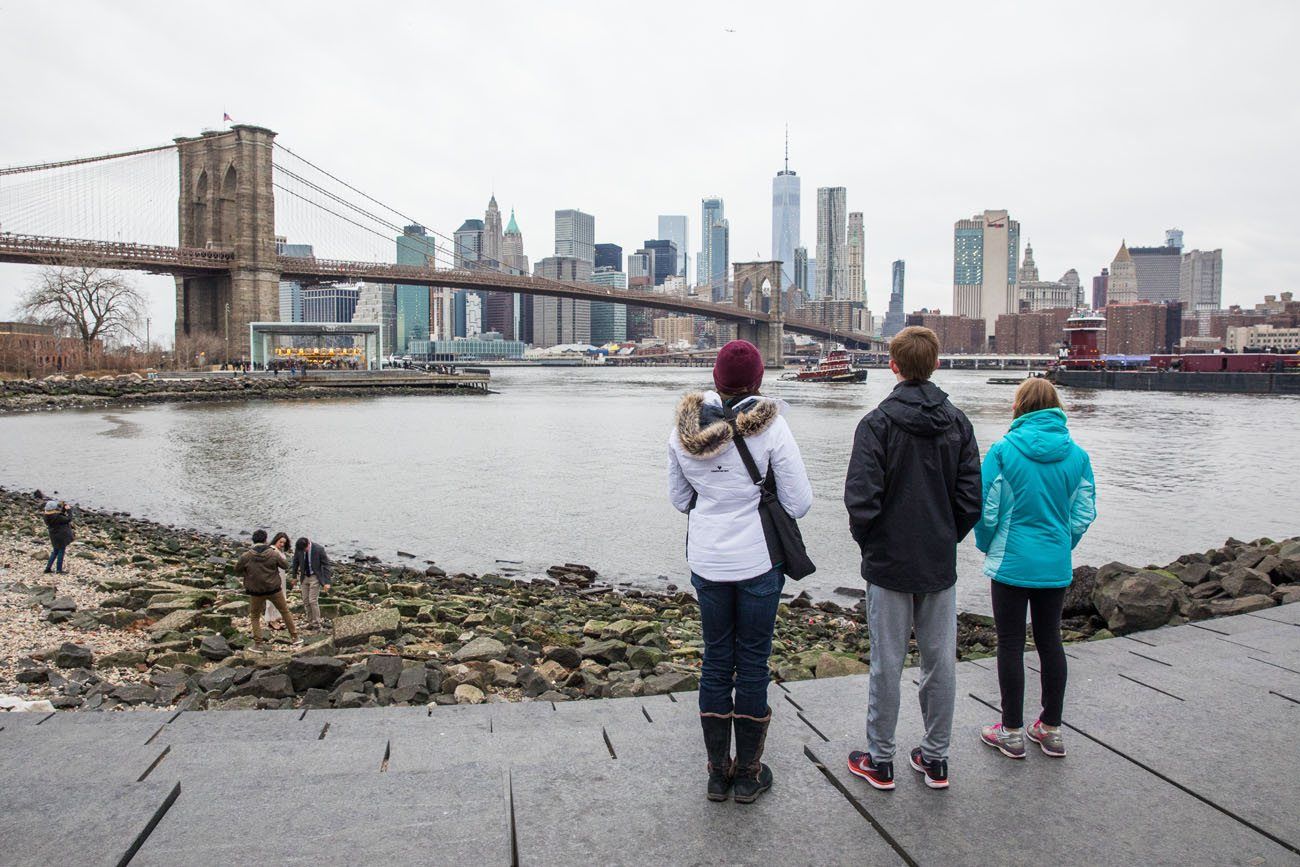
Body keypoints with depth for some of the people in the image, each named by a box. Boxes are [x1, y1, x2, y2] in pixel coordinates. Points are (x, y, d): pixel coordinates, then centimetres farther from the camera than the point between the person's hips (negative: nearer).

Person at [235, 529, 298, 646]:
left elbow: (237, 571, 0)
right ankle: (294, 637, 22)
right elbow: (286, 565, 2)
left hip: (256, 592, 0)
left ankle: (257, 642, 13)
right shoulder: (273, 553, -12)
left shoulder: (245, 556, -13)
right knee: (285, 611, 17)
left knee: (254, 616, 18)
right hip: (274, 589, 1)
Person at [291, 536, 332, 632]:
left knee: (313, 600, -8)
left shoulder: (319, 549, -22)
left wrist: (327, 582, -17)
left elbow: (326, 565, -15)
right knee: (306, 601, 9)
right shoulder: (298, 548, -10)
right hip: (304, 577, 5)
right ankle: (310, 622, 22)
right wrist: (294, 576, 17)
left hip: (315, 577, -5)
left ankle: (317, 623, 5)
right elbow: (296, 562, 9)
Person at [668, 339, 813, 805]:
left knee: (716, 661, 15)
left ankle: (717, 772, 25)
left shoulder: (683, 428, -3)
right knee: (753, 663, 9)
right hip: (758, 561, -3)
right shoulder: (769, 426, -15)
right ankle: (749, 774, 22)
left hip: (707, 561, 3)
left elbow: (679, 499, 7)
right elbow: (799, 502, -11)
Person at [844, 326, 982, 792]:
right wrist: (946, 539, 12)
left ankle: (880, 760, 18)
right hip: (941, 566, 4)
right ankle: (936, 758, 24)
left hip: (889, 563, -4)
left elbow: (861, 497, -18)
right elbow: (971, 498, 0)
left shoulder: (877, 423, -12)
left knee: (887, 663, 6)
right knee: (940, 661, 13)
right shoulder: (958, 423, 2)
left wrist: (868, 542, -1)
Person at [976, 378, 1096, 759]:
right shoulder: (1077, 455, 0)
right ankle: (1051, 729, 25)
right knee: (1050, 640, 15)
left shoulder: (1003, 450, -12)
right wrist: (1061, 545, 16)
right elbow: (1083, 514, 2)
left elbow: (987, 509, -10)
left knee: (1010, 644, 6)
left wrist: (987, 546, 7)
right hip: (1057, 566, 4)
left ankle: (1012, 732, 15)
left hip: (1012, 564, -4)